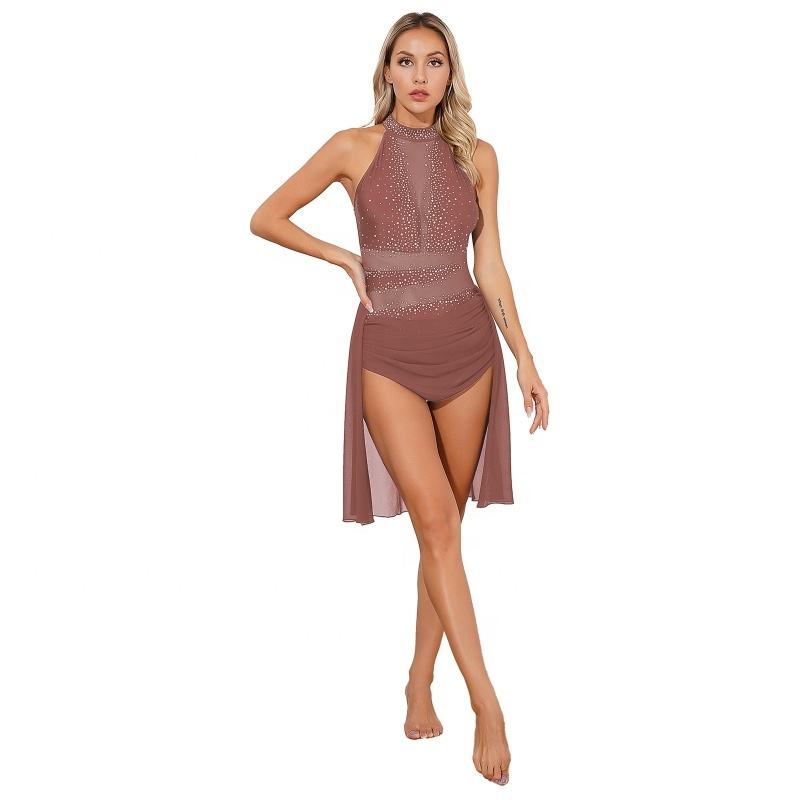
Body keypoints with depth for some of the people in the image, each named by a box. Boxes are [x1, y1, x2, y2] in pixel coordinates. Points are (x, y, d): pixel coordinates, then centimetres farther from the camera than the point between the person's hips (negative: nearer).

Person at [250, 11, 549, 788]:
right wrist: (345, 257, 0)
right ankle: (487, 704, -7)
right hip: (388, 352, -3)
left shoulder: (477, 156, 7)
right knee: (437, 524, -12)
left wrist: (525, 360, 3)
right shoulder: (354, 147, 1)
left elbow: (491, 268, 8)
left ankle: (420, 682, 21)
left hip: (467, 346, 3)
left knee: (443, 528, 6)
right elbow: (265, 218, 8)